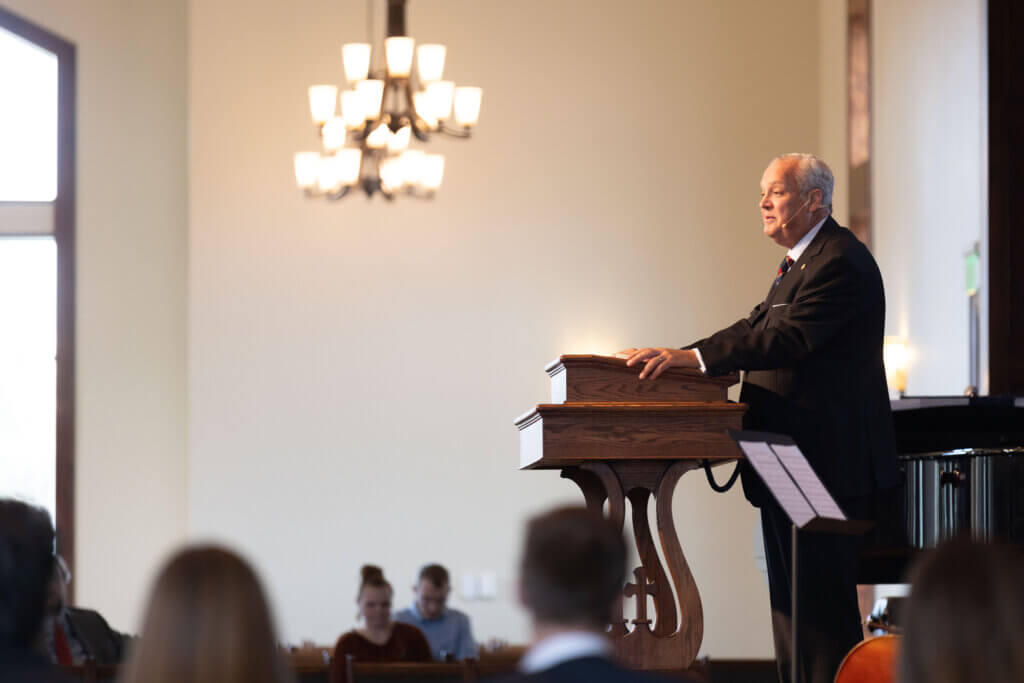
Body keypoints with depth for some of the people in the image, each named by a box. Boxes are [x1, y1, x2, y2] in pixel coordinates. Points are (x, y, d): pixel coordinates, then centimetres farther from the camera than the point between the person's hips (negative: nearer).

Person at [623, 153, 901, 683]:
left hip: (824, 460, -11)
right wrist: (675, 357, 4)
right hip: (792, 463, 11)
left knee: (823, 597, -9)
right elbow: (759, 327, 17)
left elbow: (789, 339, -25)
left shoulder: (840, 262, -15)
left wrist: (694, 357, -29)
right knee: (791, 599, 14)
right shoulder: (800, 261, 19)